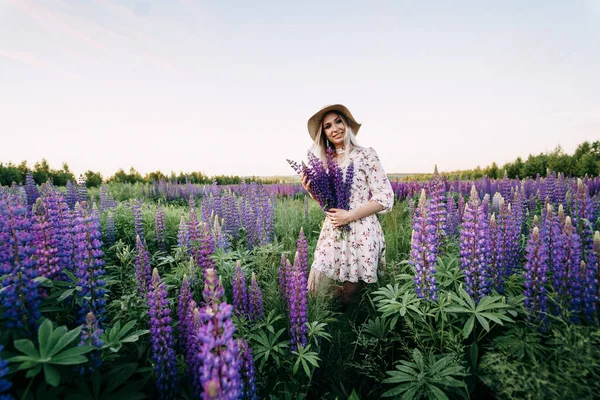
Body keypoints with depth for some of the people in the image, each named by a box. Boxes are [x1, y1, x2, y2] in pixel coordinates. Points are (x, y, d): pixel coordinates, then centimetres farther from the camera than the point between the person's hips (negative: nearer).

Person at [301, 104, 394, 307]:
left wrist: (349, 216, -17)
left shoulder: (365, 154, -5)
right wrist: (312, 192, -1)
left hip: (361, 233, -5)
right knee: (319, 291, 5)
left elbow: (385, 197, -9)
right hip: (332, 234, 6)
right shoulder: (326, 161, 13)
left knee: (349, 295, 5)